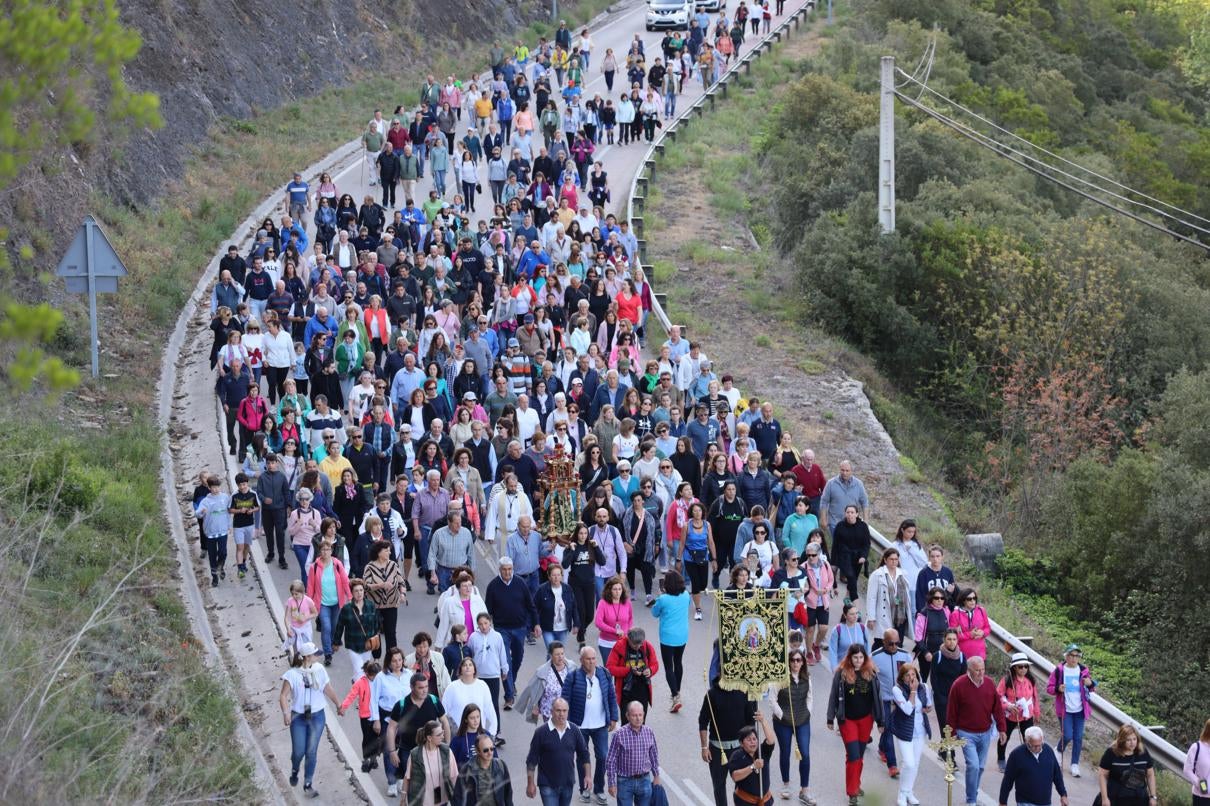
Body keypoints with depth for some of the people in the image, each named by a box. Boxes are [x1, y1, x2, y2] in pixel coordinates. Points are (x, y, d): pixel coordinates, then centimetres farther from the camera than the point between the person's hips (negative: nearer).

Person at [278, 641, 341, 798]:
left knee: (311, 752, 2)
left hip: (317, 716, 2)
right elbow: (284, 695, -13)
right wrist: (286, 713, -27)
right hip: (298, 717, -2)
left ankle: (308, 785, 13)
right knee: (298, 751, 3)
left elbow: (328, 689, 9)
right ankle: (294, 771, 37)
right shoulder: (292, 674, -13)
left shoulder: (319, 670, -3)